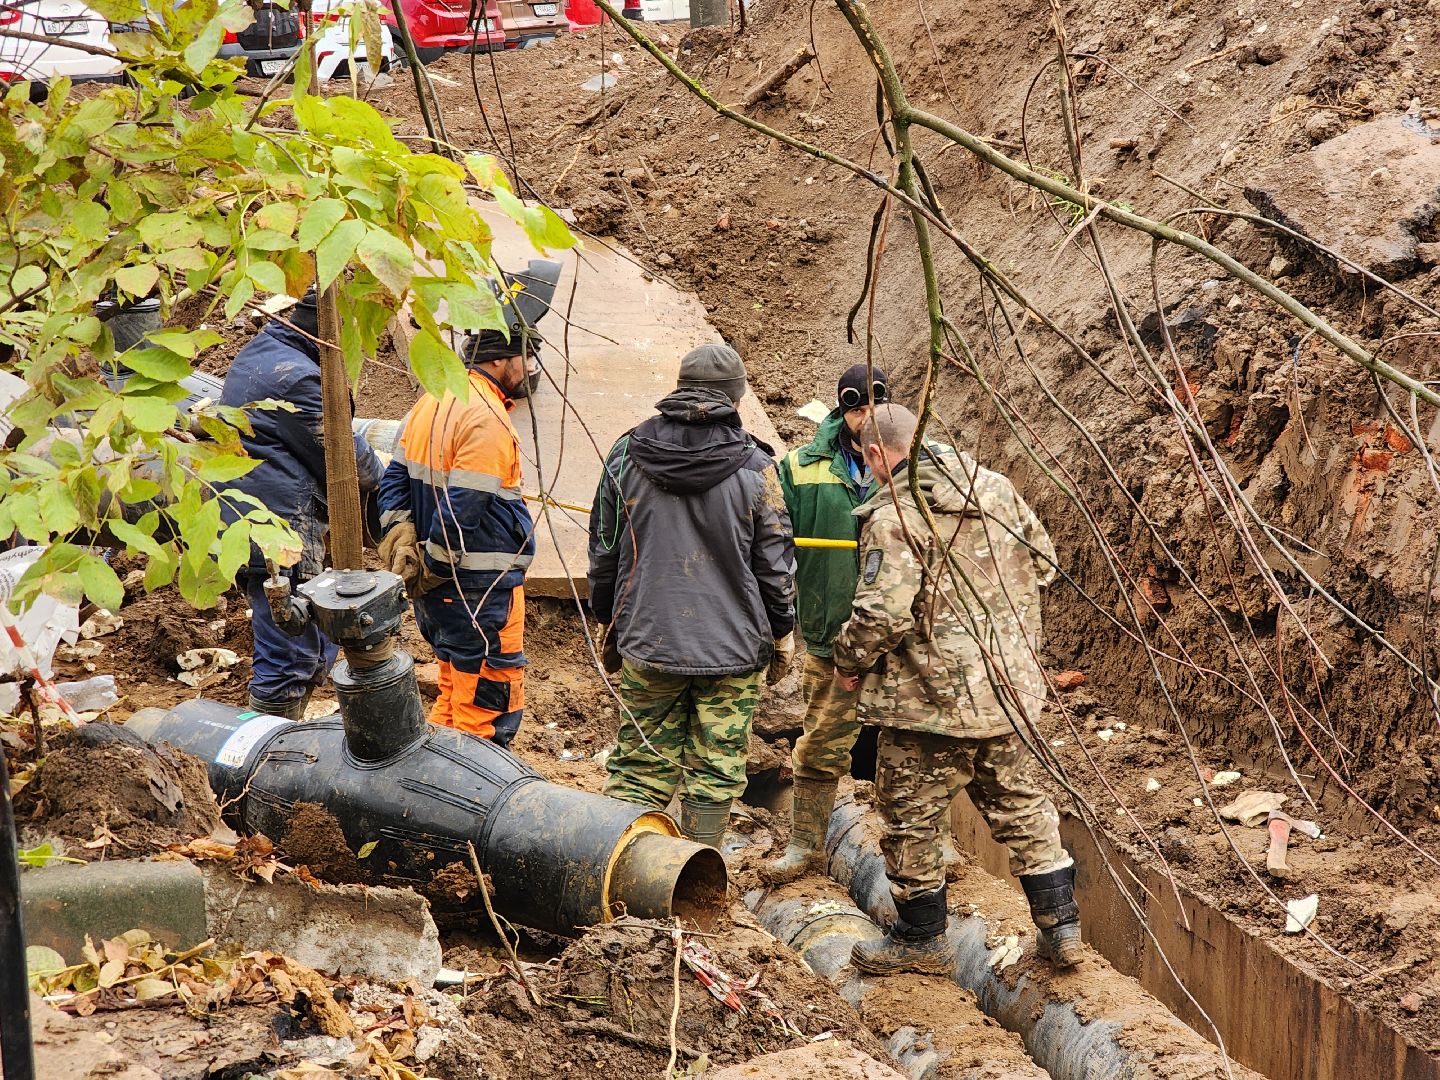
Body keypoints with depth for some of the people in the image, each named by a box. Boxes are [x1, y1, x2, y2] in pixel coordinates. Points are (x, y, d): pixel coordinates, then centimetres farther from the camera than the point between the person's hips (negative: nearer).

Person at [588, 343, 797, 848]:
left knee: (640, 767, 10)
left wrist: (610, 625, 20)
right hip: (732, 646, -2)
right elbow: (775, 563, -2)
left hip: (647, 641, 2)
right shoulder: (754, 467, -8)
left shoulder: (627, 455, -1)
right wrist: (782, 632, 13)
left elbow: (603, 554, 7)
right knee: (715, 772, 9)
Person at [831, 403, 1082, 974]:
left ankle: (921, 939, 22)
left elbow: (882, 611, -25)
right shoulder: (997, 489, 5)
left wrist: (848, 660, -7)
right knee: (1019, 804, 20)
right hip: (1009, 687, 7)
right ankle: (1061, 927, 23)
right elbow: (1042, 562, 15)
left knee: (911, 820, 10)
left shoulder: (894, 515, -17)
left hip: (929, 697, -7)